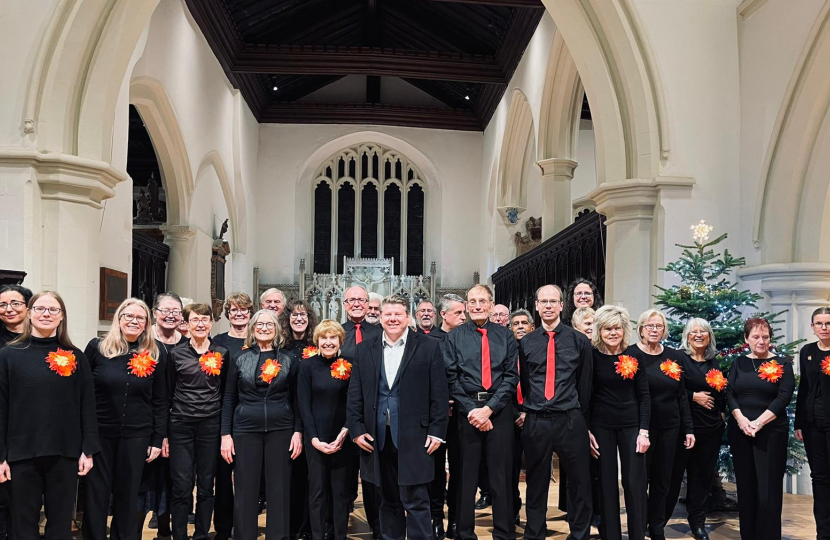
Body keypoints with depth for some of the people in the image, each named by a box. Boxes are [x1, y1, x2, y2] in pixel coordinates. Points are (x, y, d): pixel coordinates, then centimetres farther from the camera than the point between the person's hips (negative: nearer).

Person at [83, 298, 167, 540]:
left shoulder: (155, 355, 2)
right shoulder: (97, 347, -2)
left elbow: (160, 401, 5)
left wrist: (158, 439, 2)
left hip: (136, 436, 1)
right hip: (98, 432, -1)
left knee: (127, 495, 10)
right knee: (96, 494, 6)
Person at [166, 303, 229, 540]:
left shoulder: (222, 354, 4)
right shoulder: (176, 354, 2)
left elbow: (226, 394, 8)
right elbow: (167, 394, 6)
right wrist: (163, 433, 3)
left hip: (211, 425, 1)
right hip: (181, 425, -1)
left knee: (206, 486, 7)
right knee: (181, 487, -2)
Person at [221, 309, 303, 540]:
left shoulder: (289, 360, 5)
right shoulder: (239, 359, 4)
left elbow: (295, 399, 7)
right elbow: (229, 399, 5)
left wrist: (298, 431, -1)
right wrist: (226, 434, -1)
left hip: (280, 430, 0)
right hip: (246, 430, 0)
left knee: (279, 490, 5)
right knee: (245, 490, 4)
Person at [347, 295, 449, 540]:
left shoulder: (429, 347, 0)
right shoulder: (365, 349, 9)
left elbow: (439, 394, -2)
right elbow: (355, 394, 8)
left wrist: (436, 432, -7)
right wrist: (356, 429, 0)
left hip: (414, 436, -3)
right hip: (378, 436, 3)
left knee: (415, 501, -2)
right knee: (388, 500, 14)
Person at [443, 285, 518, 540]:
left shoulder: (506, 336, 6)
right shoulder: (454, 337, 5)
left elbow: (511, 376, 0)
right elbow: (451, 378, 0)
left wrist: (489, 408, -11)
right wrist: (472, 410, -10)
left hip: (499, 411, 0)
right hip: (467, 411, 0)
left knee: (501, 475, 6)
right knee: (466, 475, 5)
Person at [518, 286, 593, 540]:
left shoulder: (579, 340, 3)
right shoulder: (525, 342, 7)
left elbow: (585, 383, 6)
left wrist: (582, 418, 7)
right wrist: (525, 409, 10)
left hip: (570, 420, -1)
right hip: (535, 421, 1)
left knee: (580, 481, 5)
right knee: (536, 481, 10)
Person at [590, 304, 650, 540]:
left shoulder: (634, 355, 0)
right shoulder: (592, 356, -4)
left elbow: (644, 396, 1)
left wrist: (644, 431, -6)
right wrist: (586, 431, -5)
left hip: (631, 424, 1)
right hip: (601, 425, -1)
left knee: (635, 483, 1)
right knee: (606, 484, 6)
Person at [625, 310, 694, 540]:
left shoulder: (674, 356, 7)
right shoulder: (631, 353, -7)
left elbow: (682, 395, 11)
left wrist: (688, 428, 6)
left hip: (669, 426, 4)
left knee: (663, 480, 12)